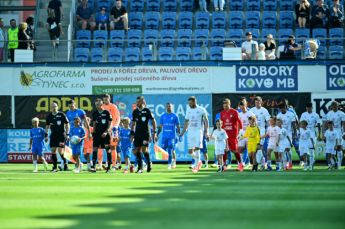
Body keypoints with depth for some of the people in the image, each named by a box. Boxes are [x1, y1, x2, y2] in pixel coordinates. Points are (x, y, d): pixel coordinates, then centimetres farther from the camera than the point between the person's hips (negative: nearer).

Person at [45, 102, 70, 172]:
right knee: (53, 151, 0)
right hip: (53, 135, 4)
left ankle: (65, 163, 11)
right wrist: (46, 135, 10)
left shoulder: (62, 115, -5)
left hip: (61, 135, -4)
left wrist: (67, 134, -8)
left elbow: (67, 124, -1)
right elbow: (47, 126, 17)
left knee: (61, 151, -11)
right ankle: (54, 167, 6)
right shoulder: (49, 116, 7)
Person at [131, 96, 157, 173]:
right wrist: (132, 134, 12)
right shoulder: (135, 112, 10)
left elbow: (153, 122, 0)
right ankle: (140, 167, 7)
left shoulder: (147, 111, -3)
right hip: (137, 133, 5)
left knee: (144, 149, -14)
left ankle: (149, 164, 7)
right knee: (137, 150, -1)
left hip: (145, 133, -5)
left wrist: (154, 133, -4)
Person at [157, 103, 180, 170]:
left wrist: (179, 134, -1)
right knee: (163, 150, 2)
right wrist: (157, 135, 7)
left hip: (172, 136, -3)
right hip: (164, 136, 3)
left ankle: (169, 164, -6)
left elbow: (178, 126, 5)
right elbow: (160, 127, 13)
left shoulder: (175, 116, 2)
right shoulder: (163, 116, 9)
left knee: (171, 150, -10)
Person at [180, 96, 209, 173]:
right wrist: (183, 132, 13)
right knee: (190, 151, 2)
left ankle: (196, 165, -8)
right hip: (190, 132, 5)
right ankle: (198, 162, 24)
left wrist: (206, 132, -11)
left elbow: (206, 121, -3)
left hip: (198, 131, -5)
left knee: (197, 148, -15)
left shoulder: (201, 110, -4)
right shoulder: (188, 110, 11)